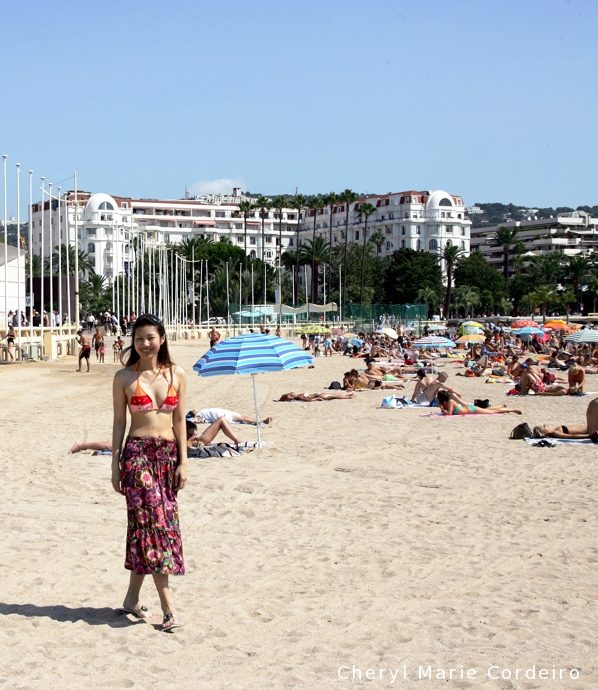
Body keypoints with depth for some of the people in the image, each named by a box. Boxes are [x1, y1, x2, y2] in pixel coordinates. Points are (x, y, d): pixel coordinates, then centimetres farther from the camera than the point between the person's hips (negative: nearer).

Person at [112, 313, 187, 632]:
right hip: (137, 453, -3)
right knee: (153, 520, -10)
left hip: (168, 453, 3)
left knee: (145, 523, 8)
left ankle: (132, 597, 20)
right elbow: (119, 422, 3)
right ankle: (167, 606, -9)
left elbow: (179, 420, 9)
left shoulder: (176, 374, 7)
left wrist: (183, 462, 4)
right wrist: (115, 466, 1)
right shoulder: (124, 377, 1)